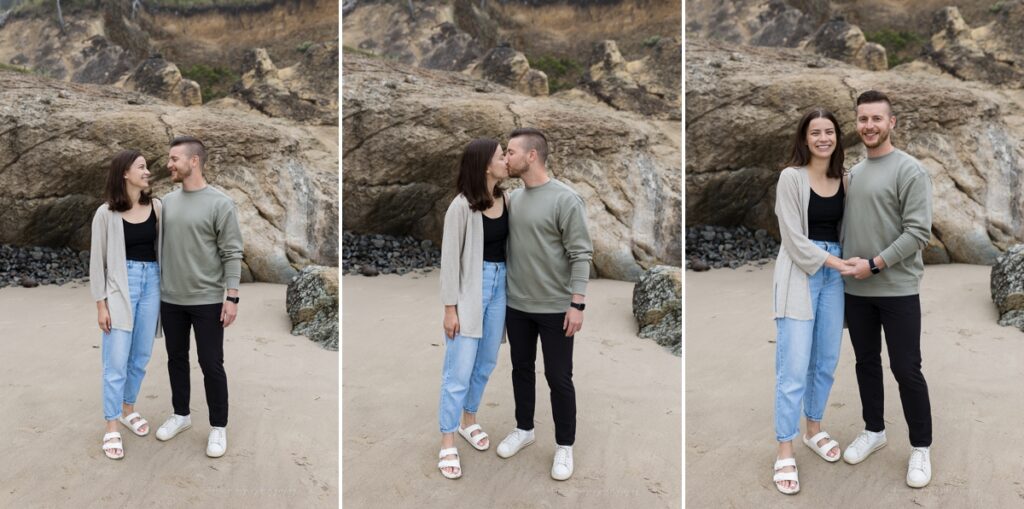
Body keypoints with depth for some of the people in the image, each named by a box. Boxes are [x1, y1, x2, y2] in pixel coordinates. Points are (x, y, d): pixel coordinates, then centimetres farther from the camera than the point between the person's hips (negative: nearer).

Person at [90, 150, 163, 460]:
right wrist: (101, 304, -6)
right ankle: (111, 428, 8)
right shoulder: (106, 213, -6)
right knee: (116, 362, -4)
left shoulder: (156, 207, 3)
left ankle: (128, 410, 32)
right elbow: (97, 260, -3)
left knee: (141, 356, 12)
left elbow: (163, 246, 8)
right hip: (121, 286, -4)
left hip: (151, 283, 4)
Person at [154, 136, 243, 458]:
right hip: (171, 299, 6)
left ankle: (218, 427, 14)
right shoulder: (167, 201, 7)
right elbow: (158, 245, 14)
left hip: (207, 301, -5)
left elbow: (232, 254, -11)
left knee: (211, 365, 0)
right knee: (176, 359, 16)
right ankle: (181, 415, 33)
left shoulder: (220, 204, -11)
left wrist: (232, 297, -15)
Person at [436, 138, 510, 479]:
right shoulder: (462, 206, -16)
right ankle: (447, 442, 10)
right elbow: (450, 258, -13)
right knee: (459, 370, -3)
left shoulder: (505, 199, 3)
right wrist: (450, 308, -13)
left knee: (486, 362, 17)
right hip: (471, 287, -6)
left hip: (499, 283, 6)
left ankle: (469, 420, 37)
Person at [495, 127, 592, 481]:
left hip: (555, 308, -6)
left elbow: (581, 255, -15)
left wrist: (577, 303, -18)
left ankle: (564, 446, 19)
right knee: (521, 368, 18)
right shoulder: (513, 198, 6)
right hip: (516, 305, 6)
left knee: (558, 378, 3)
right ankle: (524, 429, 36)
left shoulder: (565, 199, -14)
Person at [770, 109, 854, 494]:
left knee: (827, 361, 12)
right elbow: (793, 237, -11)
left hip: (834, 274, 6)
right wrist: (831, 261, -15)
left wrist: (844, 263, -2)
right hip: (799, 274, -6)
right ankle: (784, 452, 1)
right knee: (793, 367, -7)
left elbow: (843, 229, 12)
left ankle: (814, 430, 32)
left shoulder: (842, 179, 10)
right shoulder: (791, 177, -6)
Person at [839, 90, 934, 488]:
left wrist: (875, 264, -21)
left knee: (906, 369, -2)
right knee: (866, 362, 15)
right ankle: (874, 430, 30)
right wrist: (842, 265, 10)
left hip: (898, 290, -7)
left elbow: (918, 232, -18)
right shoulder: (853, 172, 12)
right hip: (856, 289, 7)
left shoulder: (910, 170, -12)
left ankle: (920, 447, 13)